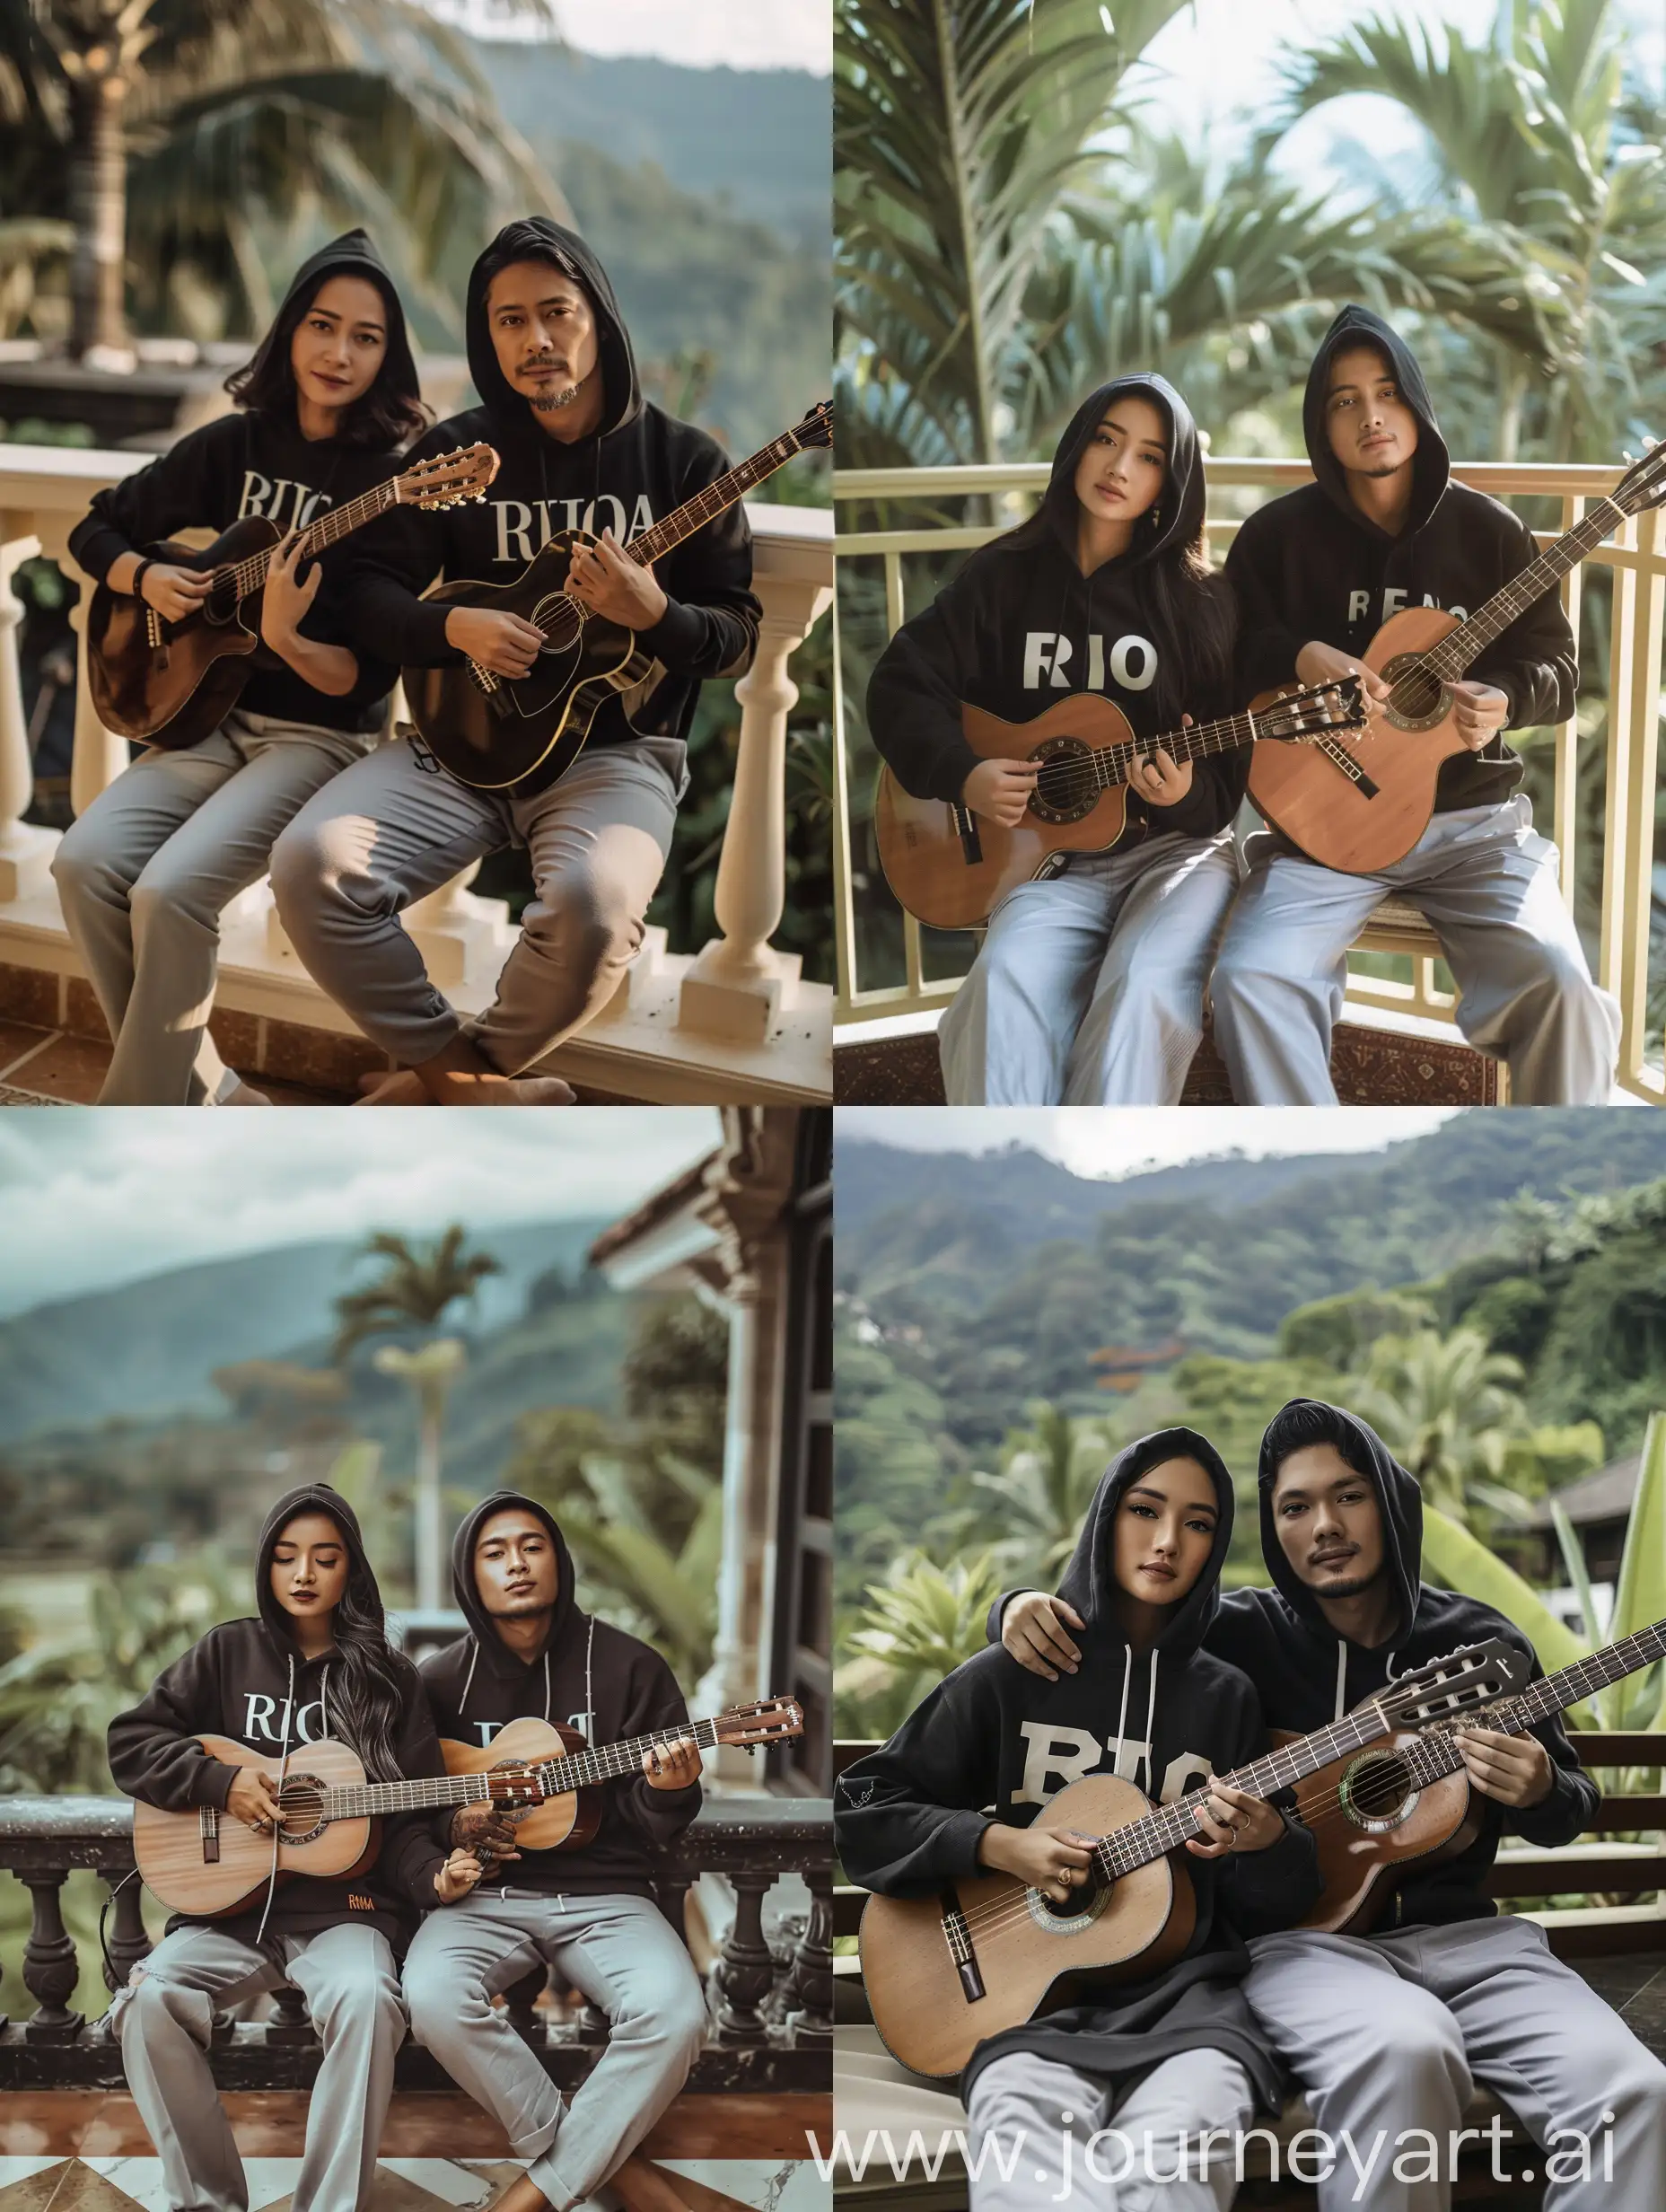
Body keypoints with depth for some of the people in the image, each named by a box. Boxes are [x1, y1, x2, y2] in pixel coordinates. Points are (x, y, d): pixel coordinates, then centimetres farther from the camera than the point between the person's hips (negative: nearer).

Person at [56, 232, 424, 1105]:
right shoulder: (235, 444, 5)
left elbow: (369, 678, -13)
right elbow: (96, 529, 16)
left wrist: (286, 639, -31)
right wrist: (147, 579, -4)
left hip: (320, 733, -5)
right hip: (212, 712, 5)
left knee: (171, 891, -27)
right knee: (87, 863, -19)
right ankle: (201, 1098, -5)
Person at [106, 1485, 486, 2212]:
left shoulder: (387, 1680, 7)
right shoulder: (229, 1653, 8)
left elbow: (408, 1820, 7)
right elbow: (130, 1743, 7)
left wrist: (434, 1877, -14)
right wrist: (223, 1782, -8)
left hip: (343, 1904, -1)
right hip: (231, 1902, 1)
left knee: (366, 1998, -35)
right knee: (151, 1996, -29)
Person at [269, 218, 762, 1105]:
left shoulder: (679, 457, 2)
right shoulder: (455, 452, 8)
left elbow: (739, 639, 1)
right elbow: (371, 588, 9)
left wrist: (653, 614, -20)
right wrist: (454, 628, -12)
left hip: (614, 751, -2)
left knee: (594, 900, -37)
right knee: (310, 861, -26)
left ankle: (446, 1080, -6)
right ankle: (468, 1079, -8)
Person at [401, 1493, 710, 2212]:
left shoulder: (628, 1666, -1)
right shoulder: (442, 1680, 4)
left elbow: (658, 1828, 2)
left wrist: (666, 1793, -22)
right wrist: (452, 1827, -6)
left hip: (604, 1895, -1)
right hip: (486, 1894, 1)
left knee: (674, 2015, -31)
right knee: (432, 1997, -33)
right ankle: (570, 2149, -12)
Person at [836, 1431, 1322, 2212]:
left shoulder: (1228, 1699, 15)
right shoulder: (1011, 1676, 9)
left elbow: (1278, 1908, 17)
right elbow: (858, 1810, 9)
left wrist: (1267, 1842, -6)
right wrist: (997, 1844, -6)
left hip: (1186, 1992, 1)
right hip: (1030, 1991, -1)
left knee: (1174, 2149, -37)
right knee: (1026, 2137, -39)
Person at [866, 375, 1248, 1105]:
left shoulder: (1198, 600, 1)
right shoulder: (1004, 574, 6)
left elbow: (1229, 778, 1)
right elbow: (901, 685, 8)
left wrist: (1186, 795, -21)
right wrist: (961, 775, -8)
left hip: (1176, 844, -1)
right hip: (1050, 855, 1)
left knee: (1144, 983, -33)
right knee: (1007, 978, -31)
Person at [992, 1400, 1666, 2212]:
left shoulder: (1481, 1643, 10)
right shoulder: (1237, 1635, 5)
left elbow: (1569, 1809, 17)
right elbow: (1093, 1616, 11)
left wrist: (1538, 1792, -8)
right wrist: (1023, 1609, -14)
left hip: (1461, 1936, 2)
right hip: (1301, 1940, -2)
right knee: (1401, 2050, -39)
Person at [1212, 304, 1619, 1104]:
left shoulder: (1487, 530, 4)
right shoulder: (1279, 535, 3)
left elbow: (1556, 666, 7)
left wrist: (1503, 700, -15)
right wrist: (1300, 657, -15)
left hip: (1471, 817, 0)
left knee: (1563, 988, -25)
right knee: (1251, 980, -28)